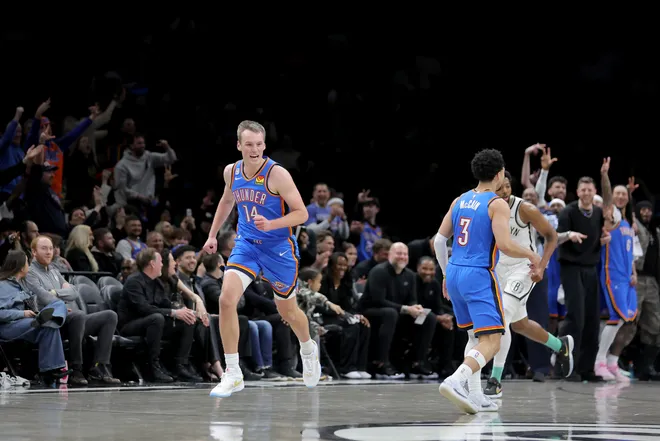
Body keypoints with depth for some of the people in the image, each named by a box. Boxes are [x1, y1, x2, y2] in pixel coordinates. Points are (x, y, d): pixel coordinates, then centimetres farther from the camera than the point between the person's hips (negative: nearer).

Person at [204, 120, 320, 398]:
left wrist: (271, 225, -31)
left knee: (287, 311, 13)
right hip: (246, 244, 3)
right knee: (227, 299, -18)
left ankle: (308, 349, 48)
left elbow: (301, 213, -18)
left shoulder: (277, 174, -19)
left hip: (279, 247, -3)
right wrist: (213, 235, 20)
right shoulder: (231, 172, -2)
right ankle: (233, 375, -12)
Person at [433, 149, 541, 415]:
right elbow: (504, 245, -19)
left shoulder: (460, 201, 12)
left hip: (454, 273, 8)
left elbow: (439, 240, 13)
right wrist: (531, 255, 0)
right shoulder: (497, 204, -8)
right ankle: (456, 381, -32)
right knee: (491, 341, -10)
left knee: (475, 336, 22)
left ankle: (474, 395, 16)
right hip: (479, 276, -8)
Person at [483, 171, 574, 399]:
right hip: (500, 269, 6)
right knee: (519, 324, 19)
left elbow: (551, 236, -9)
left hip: (524, 268, -6)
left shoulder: (525, 209, -19)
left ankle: (495, 381, -16)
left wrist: (541, 267, -19)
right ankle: (561, 345, 46)